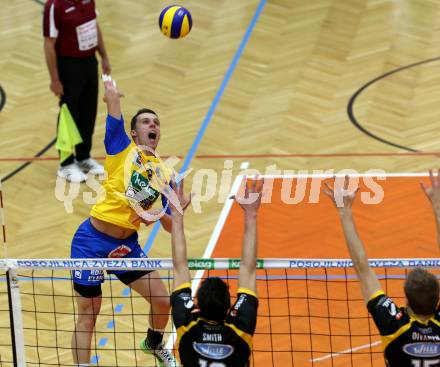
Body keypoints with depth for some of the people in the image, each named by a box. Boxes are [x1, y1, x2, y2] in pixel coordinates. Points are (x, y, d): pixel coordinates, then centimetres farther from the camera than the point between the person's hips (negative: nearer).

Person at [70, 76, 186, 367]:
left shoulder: (164, 174, 9)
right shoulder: (122, 148, -3)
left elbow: (171, 227, 8)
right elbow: (113, 95, -13)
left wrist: (159, 216, -11)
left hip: (127, 246, 5)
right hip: (92, 242, -5)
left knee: (163, 301, 7)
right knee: (87, 316, 0)